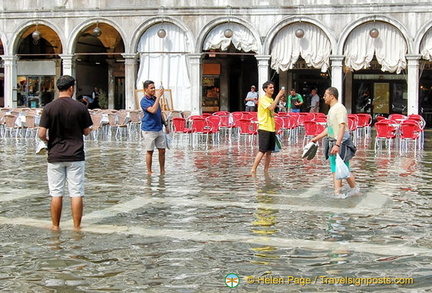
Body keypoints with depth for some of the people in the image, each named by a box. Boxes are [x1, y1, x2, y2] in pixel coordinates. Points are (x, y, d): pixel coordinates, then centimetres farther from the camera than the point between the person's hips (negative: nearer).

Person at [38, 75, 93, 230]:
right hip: (75, 156, 0)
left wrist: (47, 140, 13)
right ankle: (77, 227, 7)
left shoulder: (49, 108, -6)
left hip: (55, 156, 1)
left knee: (56, 194, 8)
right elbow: (86, 131, 4)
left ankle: (55, 226, 15)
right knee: (76, 193, 4)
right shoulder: (80, 107, -5)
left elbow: (41, 134, -9)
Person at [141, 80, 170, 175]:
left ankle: (162, 171, 16)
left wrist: (165, 125, 21)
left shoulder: (155, 98, 13)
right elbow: (153, 110, -27)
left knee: (162, 150, 7)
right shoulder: (144, 101, -11)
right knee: (150, 151, 2)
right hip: (149, 130, -7)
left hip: (159, 129, 7)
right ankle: (149, 172, 12)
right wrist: (158, 97, -25)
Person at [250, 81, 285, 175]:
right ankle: (253, 170, -7)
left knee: (269, 151, 8)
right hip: (264, 128, -8)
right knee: (262, 151, -11)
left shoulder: (272, 99, 16)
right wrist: (278, 96, -24)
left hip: (271, 129, 8)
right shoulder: (262, 99, -10)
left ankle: (266, 170, 13)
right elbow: (271, 108, -27)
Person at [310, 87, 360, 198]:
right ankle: (338, 193, 9)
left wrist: (337, 144, -32)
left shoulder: (340, 108, -16)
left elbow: (342, 128, -25)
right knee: (335, 170, 7)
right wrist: (316, 138, 24)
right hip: (332, 143, 9)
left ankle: (354, 188, 15)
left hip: (341, 143, -9)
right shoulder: (331, 109, 14)